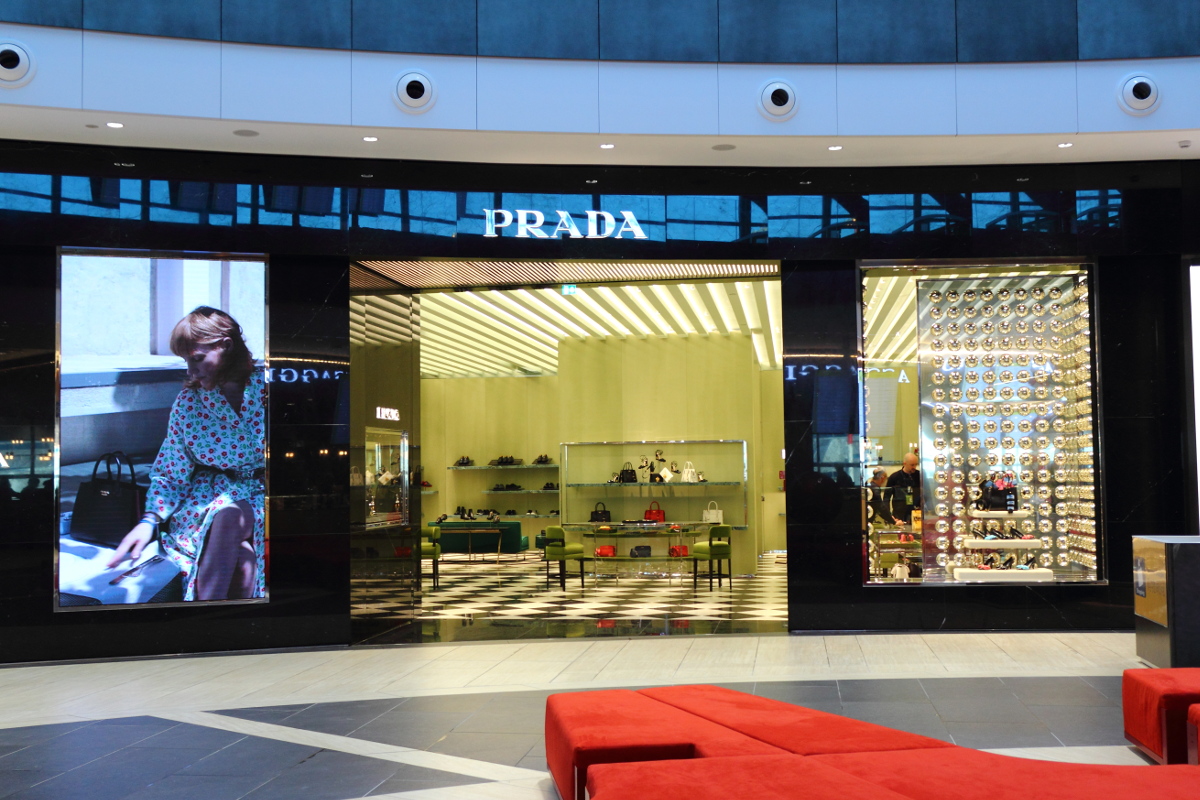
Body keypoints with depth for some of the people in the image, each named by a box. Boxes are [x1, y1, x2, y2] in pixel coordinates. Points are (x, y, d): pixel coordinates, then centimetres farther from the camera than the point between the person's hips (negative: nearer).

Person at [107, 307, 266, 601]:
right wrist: (150, 520, -10)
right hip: (209, 495, 1)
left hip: (260, 492, -1)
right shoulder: (187, 402, 3)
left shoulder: (264, 388, -4)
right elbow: (170, 475, 6)